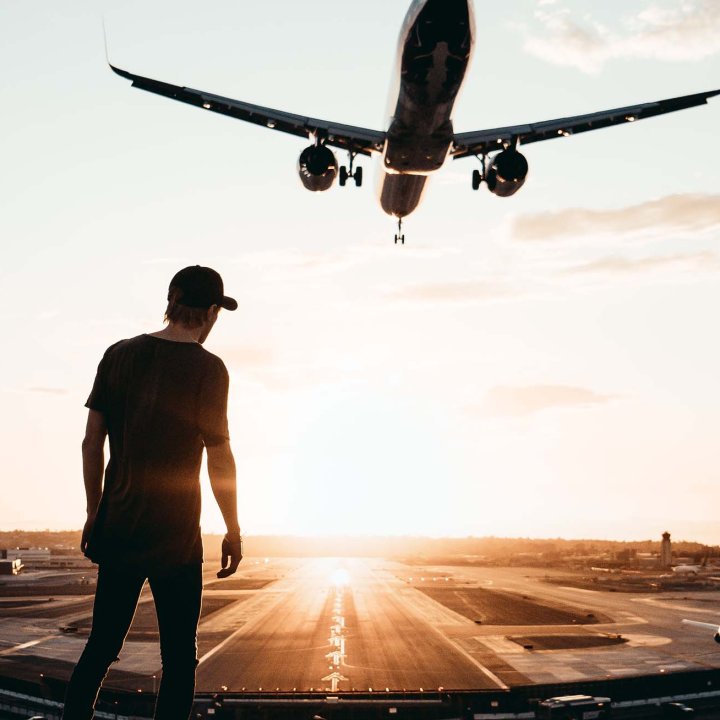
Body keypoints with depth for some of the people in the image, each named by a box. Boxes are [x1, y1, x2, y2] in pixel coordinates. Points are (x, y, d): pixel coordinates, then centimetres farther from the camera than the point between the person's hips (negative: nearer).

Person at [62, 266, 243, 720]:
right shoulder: (206, 368, -11)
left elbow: (92, 441, 5)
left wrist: (95, 512, 14)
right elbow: (219, 459, -11)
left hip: (118, 529, 5)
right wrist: (234, 532, -1)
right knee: (179, 659, 7)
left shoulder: (119, 355, 3)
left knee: (100, 648, 16)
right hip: (176, 537, -5)